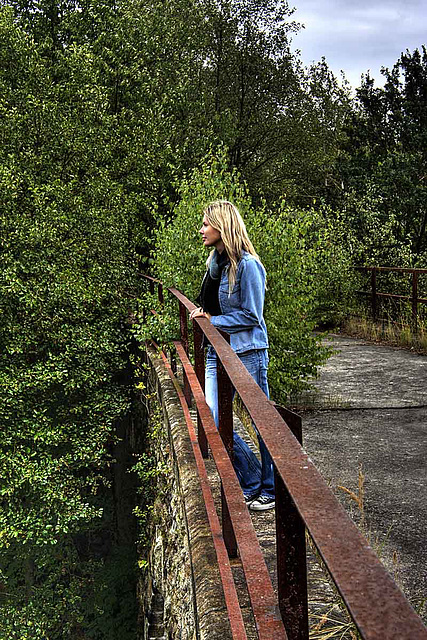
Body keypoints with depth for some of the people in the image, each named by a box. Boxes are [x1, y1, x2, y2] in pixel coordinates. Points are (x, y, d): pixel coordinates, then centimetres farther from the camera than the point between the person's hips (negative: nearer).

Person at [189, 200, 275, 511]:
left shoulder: (248, 265, -15)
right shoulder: (216, 261, 11)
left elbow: (251, 316, -15)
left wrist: (212, 321, -11)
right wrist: (204, 314, 6)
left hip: (248, 353, -8)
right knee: (214, 423, 5)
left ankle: (271, 489, 22)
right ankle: (252, 483, 23)